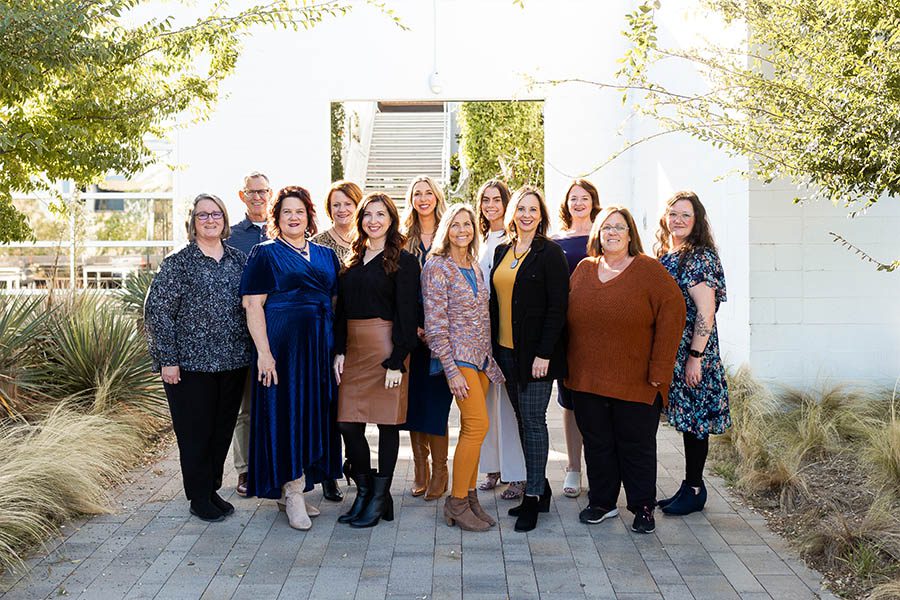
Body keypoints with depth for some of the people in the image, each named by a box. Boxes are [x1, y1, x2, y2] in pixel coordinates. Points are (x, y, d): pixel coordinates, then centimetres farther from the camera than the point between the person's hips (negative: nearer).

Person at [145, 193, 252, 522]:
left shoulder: (239, 260, 9)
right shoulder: (178, 263, -4)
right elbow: (157, 311, -7)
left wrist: (252, 352, 9)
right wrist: (167, 359, -12)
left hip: (233, 362, 5)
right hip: (191, 362, -4)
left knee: (223, 427, 12)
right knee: (195, 430, 4)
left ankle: (212, 489, 28)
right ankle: (199, 497, 18)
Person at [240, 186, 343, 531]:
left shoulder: (325, 256, 15)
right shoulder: (264, 253, 1)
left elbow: (335, 302, 16)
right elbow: (252, 305, -7)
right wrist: (264, 351, -16)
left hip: (319, 346, 5)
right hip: (282, 343, -5)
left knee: (313, 412, 7)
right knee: (286, 412, -4)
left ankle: (292, 488, 20)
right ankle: (293, 492, 5)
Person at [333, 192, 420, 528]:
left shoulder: (403, 261, -3)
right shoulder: (353, 261, 16)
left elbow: (406, 314, -8)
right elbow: (343, 309, 14)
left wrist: (397, 361, -14)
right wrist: (339, 351, 5)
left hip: (387, 347, -6)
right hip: (354, 347, 6)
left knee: (387, 422, 2)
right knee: (348, 424, 3)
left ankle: (380, 497, 15)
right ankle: (363, 491, 21)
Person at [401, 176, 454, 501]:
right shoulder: (404, 240, 9)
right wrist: (412, 327, -7)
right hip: (411, 331, 2)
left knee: (435, 400, -3)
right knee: (413, 398, 5)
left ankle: (439, 471, 10)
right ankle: (420, 468, 17)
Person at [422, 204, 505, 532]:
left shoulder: (475, 266, 14)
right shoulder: (437, 266, -9)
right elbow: (435, 324, -13)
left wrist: (488, 357, 14)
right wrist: (451, 370, -17)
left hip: (480, 357, 7)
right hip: (458, 355, -7)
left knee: (471, 428, 9)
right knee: (478, 425, -12)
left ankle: (469, 496, 18)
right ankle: (456, 503, -1)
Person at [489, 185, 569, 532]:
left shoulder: (550, 253, -7)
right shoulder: (502, 251, 13)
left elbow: (558, 308, -12)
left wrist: (544, 354, -17)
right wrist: (494, 347, 10)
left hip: (535, 353, -7)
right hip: (506, 351, 7)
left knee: (533, 422, -2)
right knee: (523, 420, 12)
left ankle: (533, 497, 7)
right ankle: (539, 489, 24)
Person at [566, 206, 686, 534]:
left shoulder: (649, 271, -5)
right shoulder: (584, 269, 8)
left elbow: (672, 315, -10)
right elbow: (568, 316, 14)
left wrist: (658, 371, -14)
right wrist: (567, 366, 7)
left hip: (635, 383, -4)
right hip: (587, 381, 4)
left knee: (637, 447, 7)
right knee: (597, 443, 13)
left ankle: (643, 508, 21)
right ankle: (602, 502, 28)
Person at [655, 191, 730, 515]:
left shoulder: (700, 258, -12)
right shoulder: (664, 255, 12)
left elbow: (706, 313, -17)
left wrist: (695, 357, -19)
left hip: (692, 354, -7)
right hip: (669, 353, 7)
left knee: (693, 421, 2)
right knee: (687, 421, 13)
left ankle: (694, 489, 14)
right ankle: (690, 485, 23)